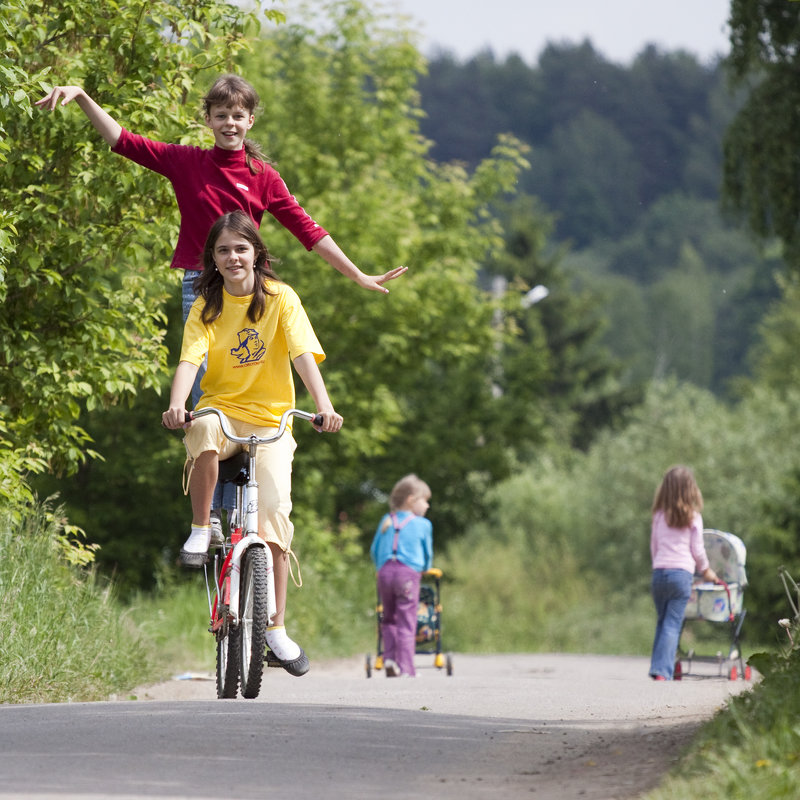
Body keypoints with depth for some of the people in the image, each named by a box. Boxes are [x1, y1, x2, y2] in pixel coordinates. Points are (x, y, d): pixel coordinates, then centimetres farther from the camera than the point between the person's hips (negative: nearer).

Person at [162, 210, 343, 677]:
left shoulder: (280, 298, -2)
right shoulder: (207, 306, 1)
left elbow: (304, 354, -14)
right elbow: (190, 359, -14)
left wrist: (324, 404, -31)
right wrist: (176, 405, -34)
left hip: (271, 419, 0)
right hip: (221, 409, 0)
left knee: (274, 506, -19)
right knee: (205, 430, -38)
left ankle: (277, 627, -11)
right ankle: (201, 530, -18)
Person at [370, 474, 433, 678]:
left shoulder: (386, 521, 18)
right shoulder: (423, 525, 6)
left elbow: (374, 550, 22)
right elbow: (428, 553, 17)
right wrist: (425, 569, 37)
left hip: (384, 571, 4)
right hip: (408, 573, -4)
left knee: (389, 619, 18)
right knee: (406, 623, -2)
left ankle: (389, 657, 1)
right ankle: (406, 668, -5)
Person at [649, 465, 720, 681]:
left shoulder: (659, 516, 9)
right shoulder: (693, 517, 0)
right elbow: (697, 550, 4)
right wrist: (706, 570, 20)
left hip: (659, 572, 3)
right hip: (682, 573, -3)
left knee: (662, 622, 14)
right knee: (672, 625, -4)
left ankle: (658, 667, 13)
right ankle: (662, 670, -12)